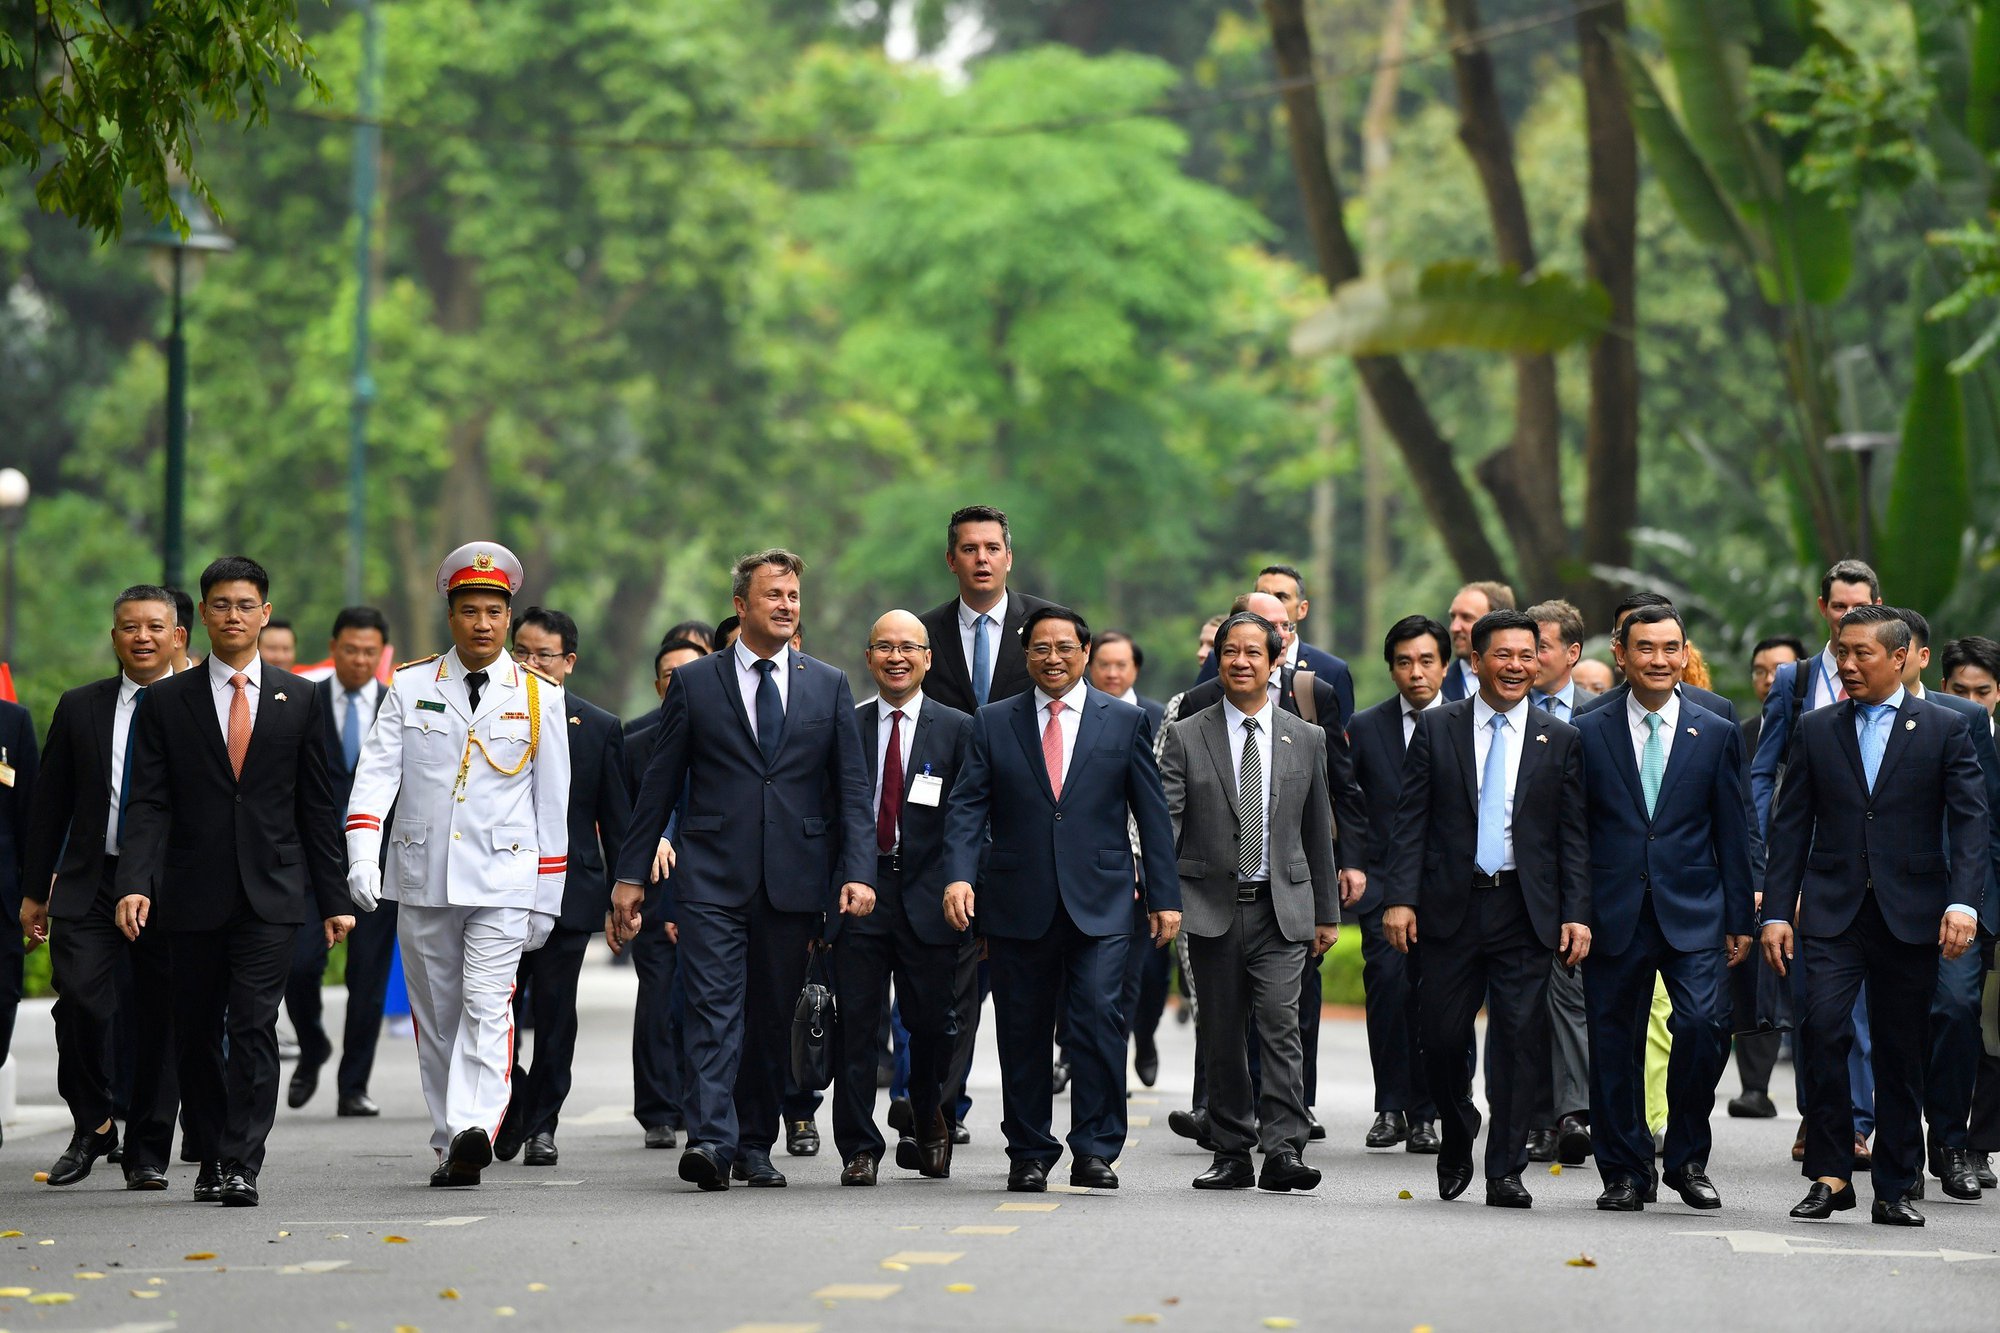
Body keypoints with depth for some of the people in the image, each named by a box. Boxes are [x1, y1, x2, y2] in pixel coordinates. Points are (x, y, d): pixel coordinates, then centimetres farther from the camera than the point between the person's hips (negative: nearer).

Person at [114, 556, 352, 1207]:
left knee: (255, 1027, -11)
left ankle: (242, 1166, -11)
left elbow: (317, 805, 9)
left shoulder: (297, 698, 8)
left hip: (271, 892, -1)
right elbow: (148, 804, -1)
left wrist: (332, 898, 6)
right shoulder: (166, 702, 5)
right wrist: (135, 883, -15)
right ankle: (211, 1158, 22)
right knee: (197, 1032, 8)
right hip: (194, 896, 1)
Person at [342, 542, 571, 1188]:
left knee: (488, 1005, -17)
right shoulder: (411, 686, 6)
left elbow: (551, 802, 8)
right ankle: (448, 1148, 16)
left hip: (504, 880, -2)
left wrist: (547, 899, 6)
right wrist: (363, 854, -18)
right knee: (435, 1017, 8)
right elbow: (376, 770, -2)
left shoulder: (540, 696, 5)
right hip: (422, 879, 2)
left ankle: (475, 1129, -29)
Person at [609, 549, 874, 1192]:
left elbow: (853, 789, 7)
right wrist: (631, 873, 5)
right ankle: (711, 1140, -20)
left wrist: (858, 872, -6)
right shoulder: (694, 682, 6)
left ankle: (755, 1146, 16)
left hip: (794, 880, 2)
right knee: (714, 1010, -12)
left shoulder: (829, 686, 10)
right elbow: (660, 784, 8)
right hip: (712, 877, -2)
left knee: (772, 1018, 7)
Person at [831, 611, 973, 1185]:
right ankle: (859, 1148, 3)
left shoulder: (958, 729, 5)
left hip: (929, 895, 0)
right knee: (856, 1025, -3)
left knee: (931, 1023, 6)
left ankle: (927, 1121, 30)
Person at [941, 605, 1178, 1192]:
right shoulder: (993, 724, 9)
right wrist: (959, 875, -15)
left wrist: (1164, 897, 3)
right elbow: (967, 807, 2)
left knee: (1099, 1019, -13)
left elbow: (1152, 814, 8)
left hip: (1099, 905, -1)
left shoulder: (1124, 721, 8)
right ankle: (1029, 1155, 16)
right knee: (1023, 1034, 5)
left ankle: (1095, 1150, -5)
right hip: (1019, 906, 1)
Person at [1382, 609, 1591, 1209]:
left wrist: (1577, 913, -4)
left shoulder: (1560, 740, 7)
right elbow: (1411, 821, 3)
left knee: (1519, 1039, -3)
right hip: (1451, 906, 0)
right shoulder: (1436, 729, 5)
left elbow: (1574, 835, 5)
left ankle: (1505, 1171, 3)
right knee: (1443, 1037, 1)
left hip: (1525, 910, 0)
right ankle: (1456, 1143, 26)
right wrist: (1401, 898, -6)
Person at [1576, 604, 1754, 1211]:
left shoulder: (1717, 735, 8)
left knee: (1705, 1022, -17)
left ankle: (1688, 1159, 1)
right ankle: (1626, 1173, 16)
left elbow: (1732, 836, 9)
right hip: (1614, 913, 0)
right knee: (1614, 1045, 3)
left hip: (1692, 913, 0)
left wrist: (1738, 921, 6)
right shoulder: (1589, 734, 6)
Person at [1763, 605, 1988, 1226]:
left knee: (1902, 1053, 4)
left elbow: (1969, 821, -3)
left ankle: (1895, 1189, 13)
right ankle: (1830, 1175, -8)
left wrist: (1963, 902, -16)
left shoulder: (1945, 729, 4)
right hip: (1833, 911, 1)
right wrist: (1776, 911, 2)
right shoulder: (1817, 730, 10)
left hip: (1911, 913, -1)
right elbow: (1791, 826, 10)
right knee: (1823, 1029, -16)